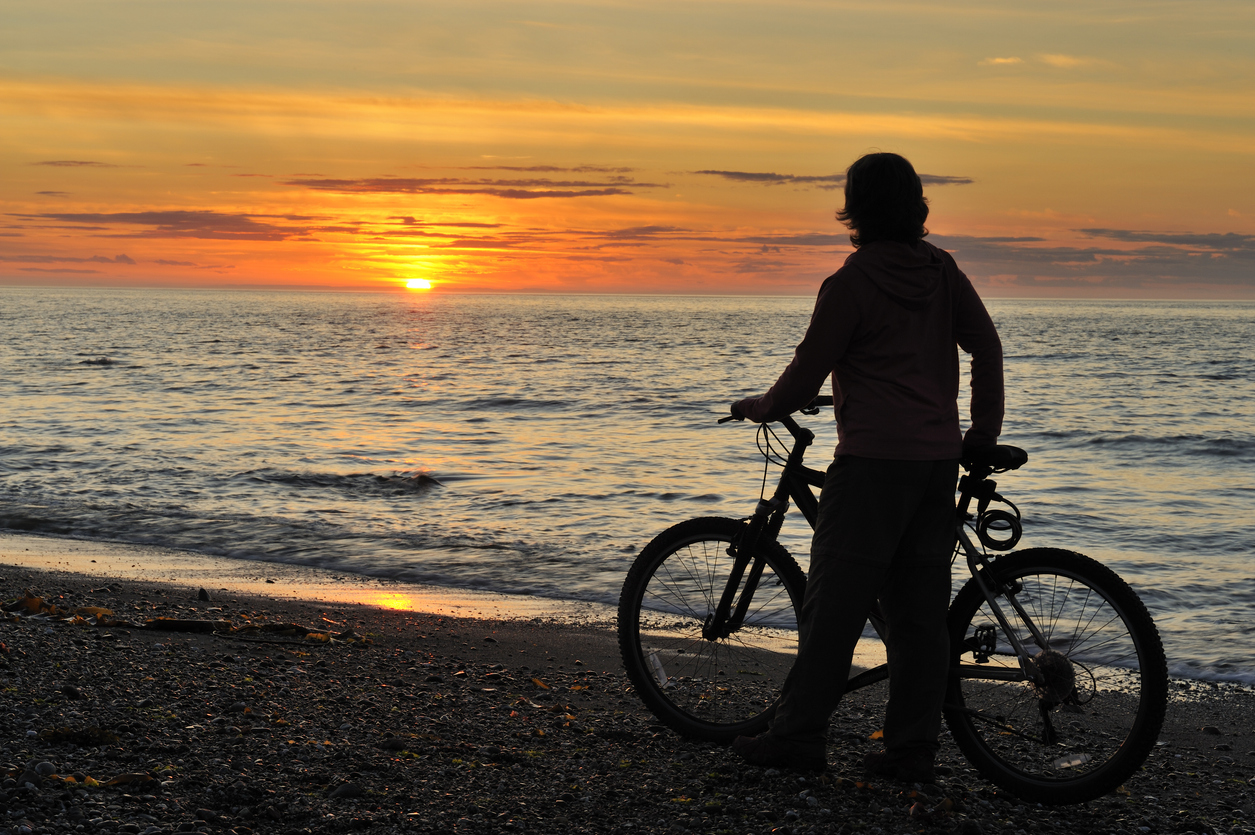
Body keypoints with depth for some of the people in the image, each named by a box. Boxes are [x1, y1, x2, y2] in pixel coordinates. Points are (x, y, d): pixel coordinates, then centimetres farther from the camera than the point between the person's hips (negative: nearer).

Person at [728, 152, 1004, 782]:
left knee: (835, 599, -1)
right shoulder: (943, 271, 10)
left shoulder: (850, 283, -8)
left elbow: (811, 367, -4)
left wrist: (765, 408, 14)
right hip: (939, 455, 7)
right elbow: (987, 346, 10)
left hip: (874, 455, -6)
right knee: (919, 606, 7)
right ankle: (911, 749, 10)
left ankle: (800, 735, 2)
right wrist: (984, 433, 16)